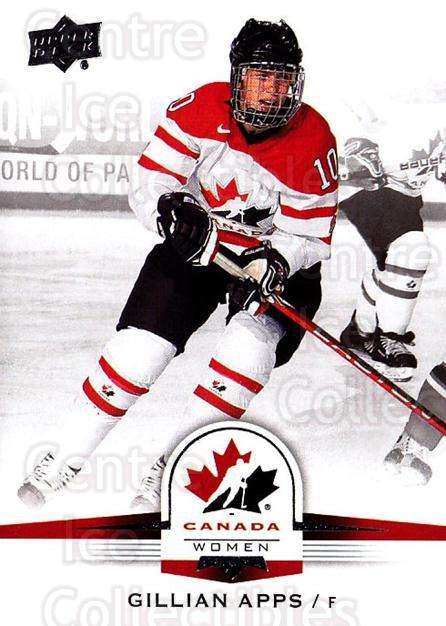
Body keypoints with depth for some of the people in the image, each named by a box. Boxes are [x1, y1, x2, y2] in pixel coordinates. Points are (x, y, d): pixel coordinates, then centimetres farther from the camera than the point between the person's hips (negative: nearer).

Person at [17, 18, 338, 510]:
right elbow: (149, 183, -14)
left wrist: (273, 263, -34)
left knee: (253, 340, -27)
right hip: (200, 241, 1)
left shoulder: (313, 142, -19)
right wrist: (170, 208, -37)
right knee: (141, 343, -9)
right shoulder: (202, 109, -17)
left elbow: (311, 236, -14)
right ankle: (66, 458, 9)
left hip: (280, 259, 0)